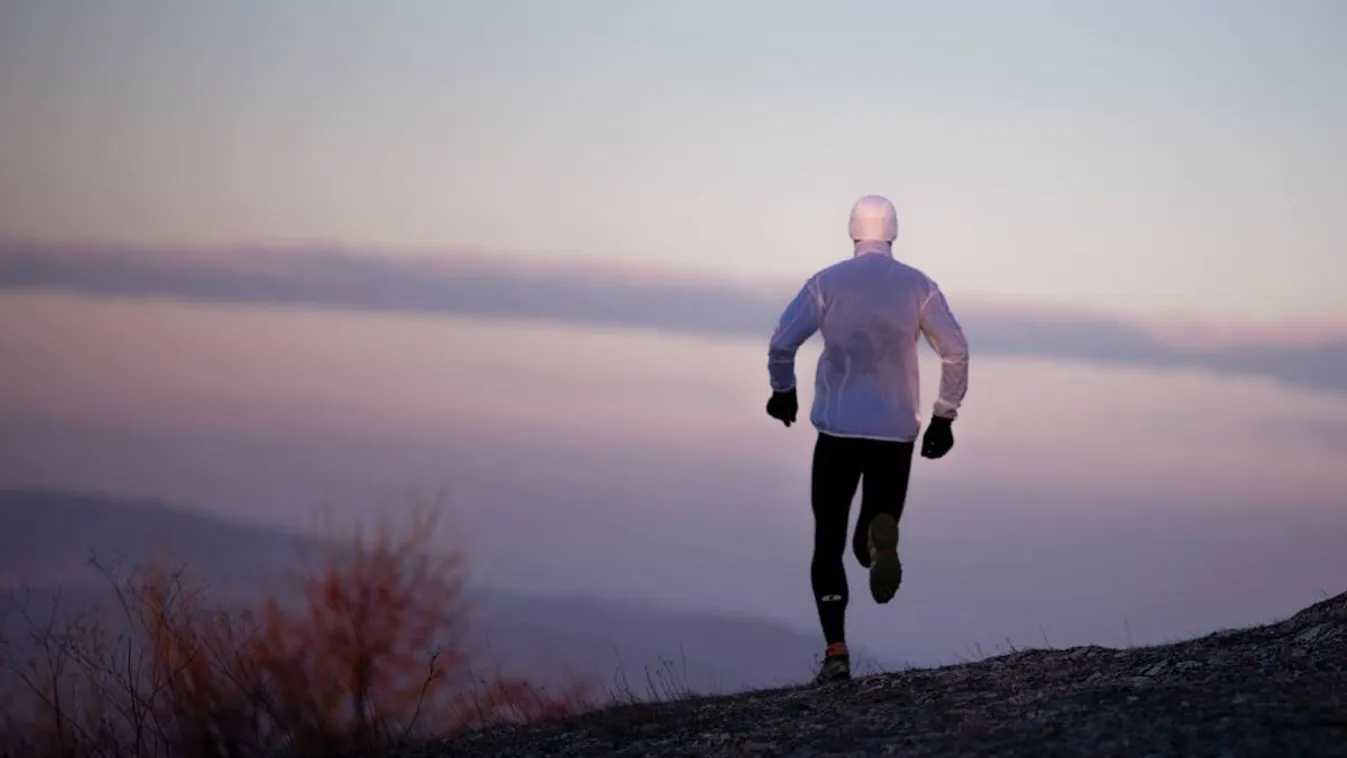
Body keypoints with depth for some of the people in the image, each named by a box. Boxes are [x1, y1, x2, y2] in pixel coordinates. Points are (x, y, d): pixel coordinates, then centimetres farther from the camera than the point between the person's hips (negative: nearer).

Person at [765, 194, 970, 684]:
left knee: (829, 542, 10)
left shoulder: (826, 283, 1)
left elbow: (781, 343, -5)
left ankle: (836, 651, -1)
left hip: (838, 429, -1)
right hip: (897, 432, 1)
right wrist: (944, 417, 6)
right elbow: (956, 352, -2)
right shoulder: (918, 286, 4)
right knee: (870, 541, 10)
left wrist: (783, 391, 13)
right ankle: (879, 536, -30)